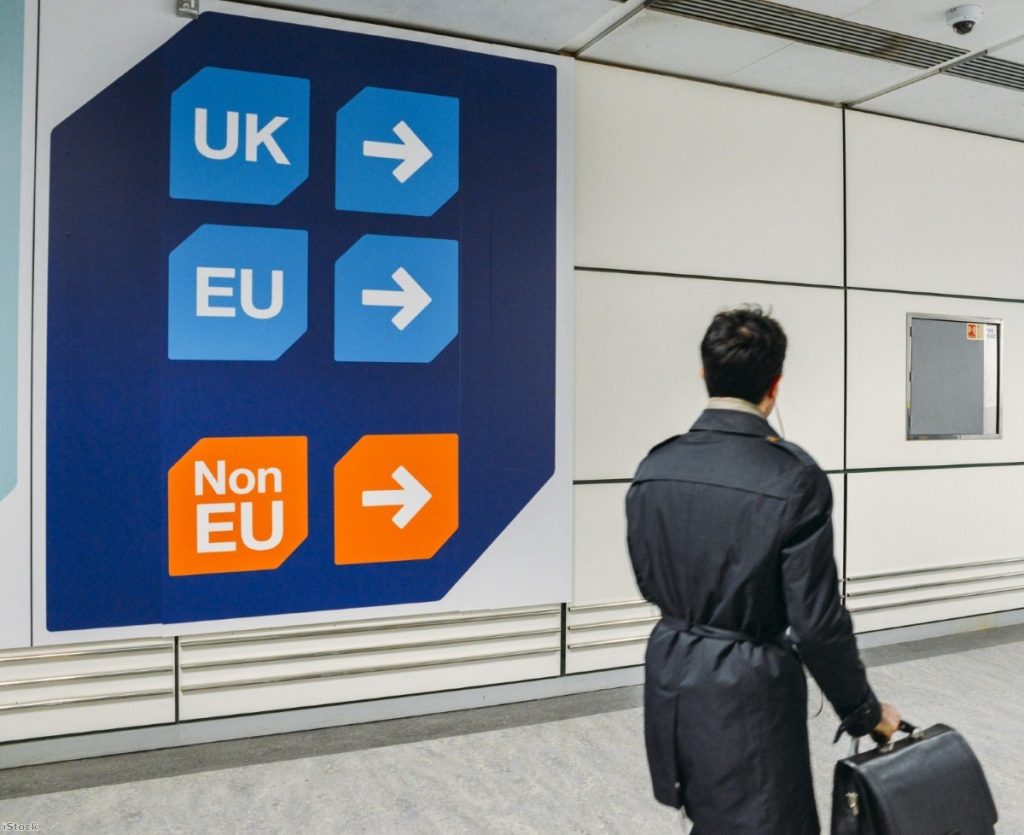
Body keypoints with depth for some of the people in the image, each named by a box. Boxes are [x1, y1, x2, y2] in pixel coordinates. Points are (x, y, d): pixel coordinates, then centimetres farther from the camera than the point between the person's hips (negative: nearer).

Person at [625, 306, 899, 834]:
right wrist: (865, 712, -2)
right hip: (749, 692, -5)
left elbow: (647, 582, 6)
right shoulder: (795, 477, -19)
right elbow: (816, 620, -16)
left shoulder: (653, 467, -4)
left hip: (670, 677, 6)